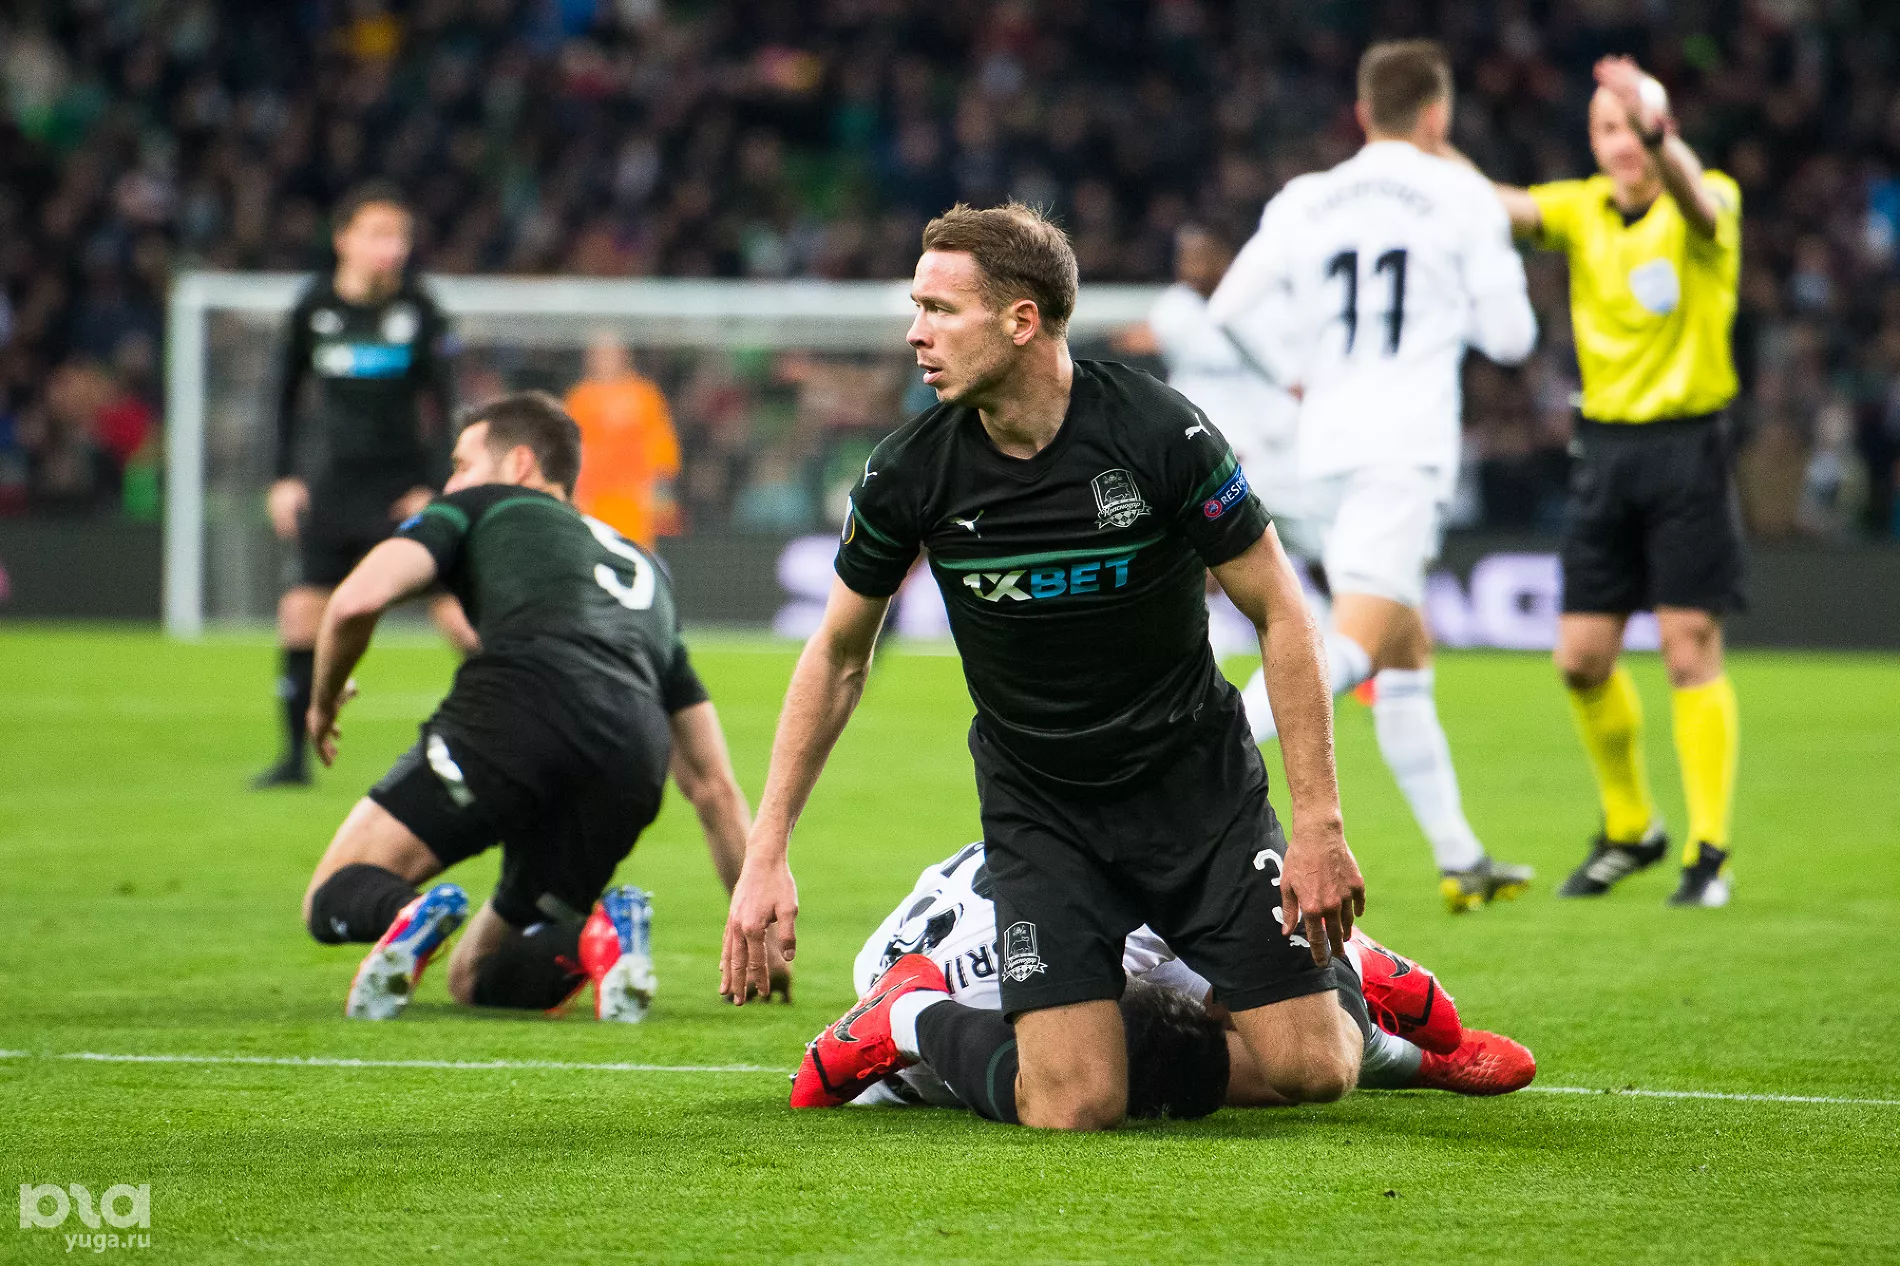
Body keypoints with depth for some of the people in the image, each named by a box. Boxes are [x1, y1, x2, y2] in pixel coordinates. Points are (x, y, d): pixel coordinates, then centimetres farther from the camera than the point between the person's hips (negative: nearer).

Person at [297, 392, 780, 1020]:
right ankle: (598, 932, -13)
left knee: (333, 898, 11)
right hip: (632, 766, 4)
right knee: (474, 979, 20)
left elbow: (357, 600, 7)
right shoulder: (646, 570, 39)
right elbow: (713, 785, 37)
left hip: (514, 711, -4)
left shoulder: (481, 507, 26)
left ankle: (407, 915, -26)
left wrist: (323, 702, 28)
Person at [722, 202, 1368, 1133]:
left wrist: (1318, 824, -15)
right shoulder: (910, 472, -12)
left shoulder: (1160, 434, -20)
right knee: (1075, 1105, -15)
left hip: (1197, 781, 0)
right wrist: (766, 855, -1)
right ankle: (913, 1022, 14)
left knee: (1310, 1068, -8)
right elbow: (839, 654, 3)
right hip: (1039, 805, 0)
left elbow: (1280, 613, -11)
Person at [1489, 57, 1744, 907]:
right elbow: (1507, 208, -13)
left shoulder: (1706, 204, -9)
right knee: (1582, 657, 4)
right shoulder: (1582, 210, 5)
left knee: (1691, 648, -8)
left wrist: (1657, 133, -56)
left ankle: (1709, 852, -2)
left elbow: (1695, 197, -34)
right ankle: (1629, 829, 23)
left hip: (1688, 445, -5)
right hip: (1605, 447, 5)